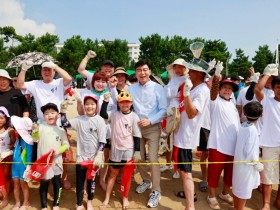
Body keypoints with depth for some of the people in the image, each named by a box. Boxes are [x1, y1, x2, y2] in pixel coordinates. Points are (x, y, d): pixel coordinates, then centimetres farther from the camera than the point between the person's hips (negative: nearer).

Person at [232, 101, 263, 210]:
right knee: (244, 189, 8)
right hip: (247, 164, -8)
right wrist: (257, 164, -10)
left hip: (239, 161, 8)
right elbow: (250, 151, -24)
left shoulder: (243, 126, 0)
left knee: (237, 186, 20)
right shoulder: (252, 130, -22)